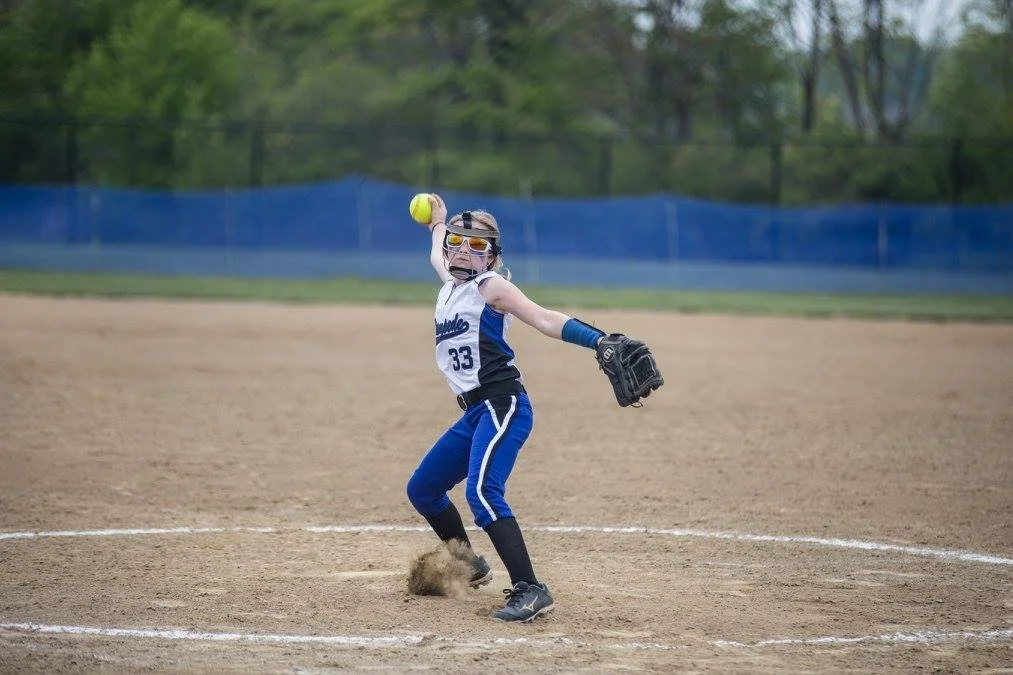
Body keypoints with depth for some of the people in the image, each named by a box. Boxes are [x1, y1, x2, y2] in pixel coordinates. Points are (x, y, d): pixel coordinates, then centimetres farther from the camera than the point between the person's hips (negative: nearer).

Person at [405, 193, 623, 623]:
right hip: (475, 413, 9)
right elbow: (438, 255, 45)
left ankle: (529, 590, -35)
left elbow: (544, 320, -16)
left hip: (502, 405, -9)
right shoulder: (451, 283, 19)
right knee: (422, 489, 20)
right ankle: (469, 565, 39)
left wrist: (598, 340, -29)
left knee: (482, 491, -28)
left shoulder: (491, 285, -3)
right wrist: (439, 223, 61)